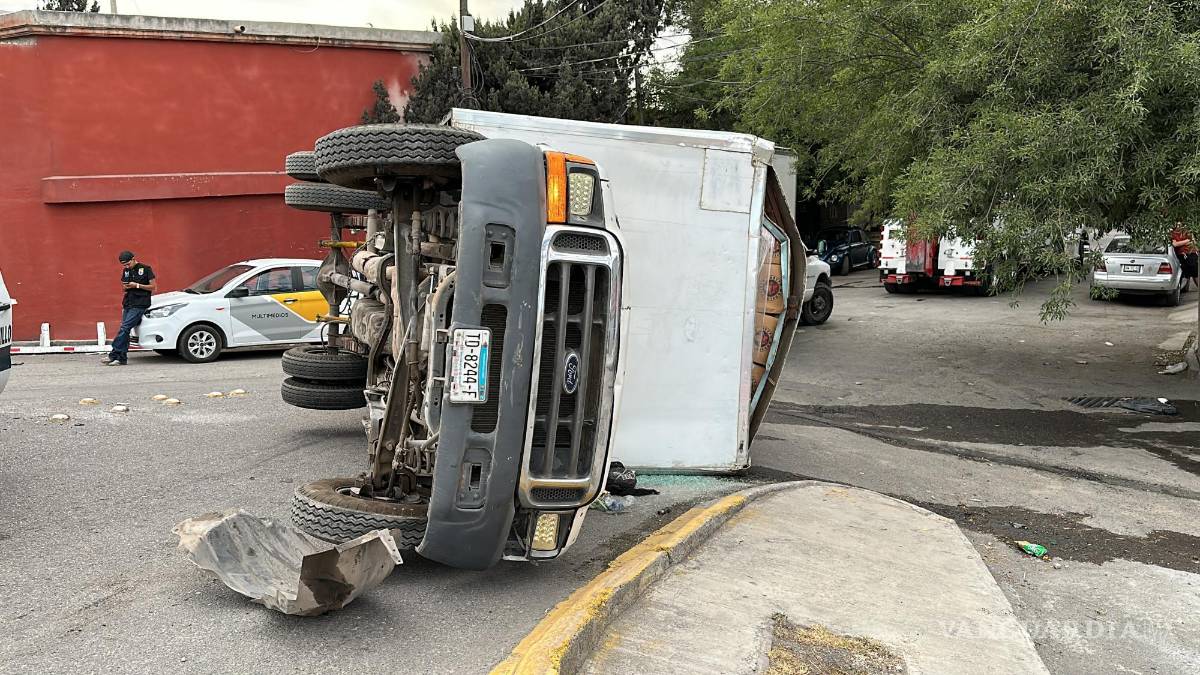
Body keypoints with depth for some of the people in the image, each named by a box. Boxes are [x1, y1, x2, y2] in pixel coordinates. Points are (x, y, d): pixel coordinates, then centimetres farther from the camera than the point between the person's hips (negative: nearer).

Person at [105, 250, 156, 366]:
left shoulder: (145, 269, -3)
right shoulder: (126, 271, 16)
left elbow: (153, 287, -5)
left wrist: (137, 285, -14)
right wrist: (126, 287, 1)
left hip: (139, 305, -7)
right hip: (128, 304, 7)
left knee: (125, 328, -16)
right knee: (125, 331, 2)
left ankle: (113, 355, -16)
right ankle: (122, 358, 4)